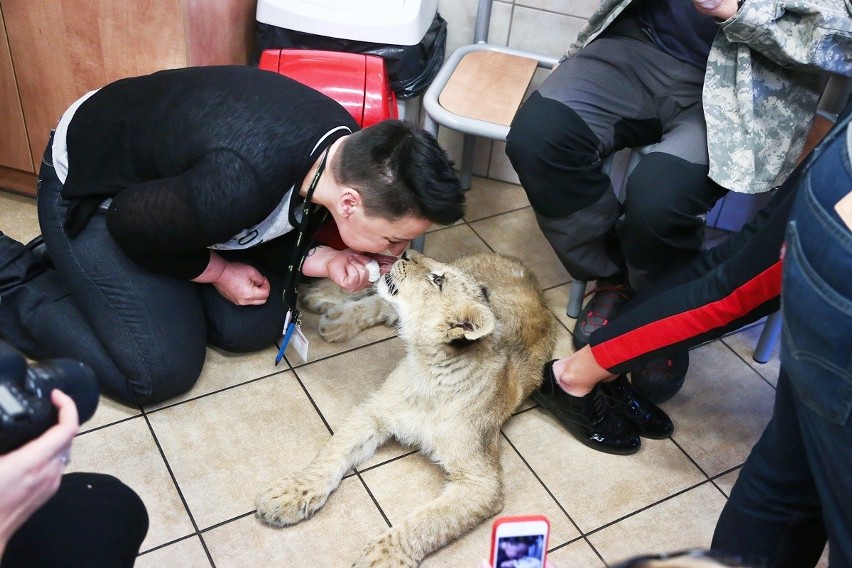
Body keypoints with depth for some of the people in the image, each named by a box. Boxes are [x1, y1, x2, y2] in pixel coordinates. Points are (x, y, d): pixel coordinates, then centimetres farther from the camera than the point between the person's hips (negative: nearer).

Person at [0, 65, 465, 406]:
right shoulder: (240, 185, -43)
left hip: (172, 177, 7)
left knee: (258, 327, 3)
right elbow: (132, 224, -24)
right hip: (89, 188, -7)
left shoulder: (350, 147, -19)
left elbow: (277, 231, -1)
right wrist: (218, 272, -11)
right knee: (162, 374, -10)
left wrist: (324, 260, -20)